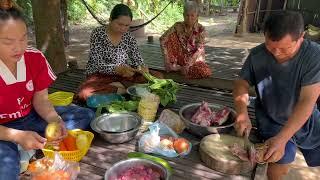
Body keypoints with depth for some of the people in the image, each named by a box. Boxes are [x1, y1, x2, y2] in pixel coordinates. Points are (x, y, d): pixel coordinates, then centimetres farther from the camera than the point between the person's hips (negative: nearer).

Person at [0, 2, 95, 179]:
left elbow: (40, 100, -5)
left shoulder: (35, 57, -10)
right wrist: (18, 136, -36)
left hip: (30, 118, 5)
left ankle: (30, 153, -12)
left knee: (86, 116, -7)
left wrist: (56, 121, -24)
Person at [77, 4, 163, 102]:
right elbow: (98, 65, -19)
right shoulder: (98, 34, -12)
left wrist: (142, 67, -23)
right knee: (84, 93, -36)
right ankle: (127, 89, -21)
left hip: (123, 75, 4)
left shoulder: (129, 37, 0)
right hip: (101, 75, -4)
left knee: (157, 76, -11)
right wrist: (119, 69, -36)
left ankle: (119, 86, -17)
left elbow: (137, 59, 2)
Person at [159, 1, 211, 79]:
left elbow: (199, 50, -21)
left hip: (194, 59, 0)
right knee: (172, 36, -19)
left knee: (205, 72, -33)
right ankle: (173, 65, -14)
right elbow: (162, 39, -15)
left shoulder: (200, 29, -13)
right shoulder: (178, 26, -8)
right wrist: (167, 59, -25)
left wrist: (188, 65, -34)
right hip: (181, 57, 1)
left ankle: (180, 68, -11)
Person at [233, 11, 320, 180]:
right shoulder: (257, 55, -15)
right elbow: (241, 85, -5)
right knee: (281, 161, -21)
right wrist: (242, 113, -25)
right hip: (270, 120, 0)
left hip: (305, 120, 1)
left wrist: (282, 138, -34)